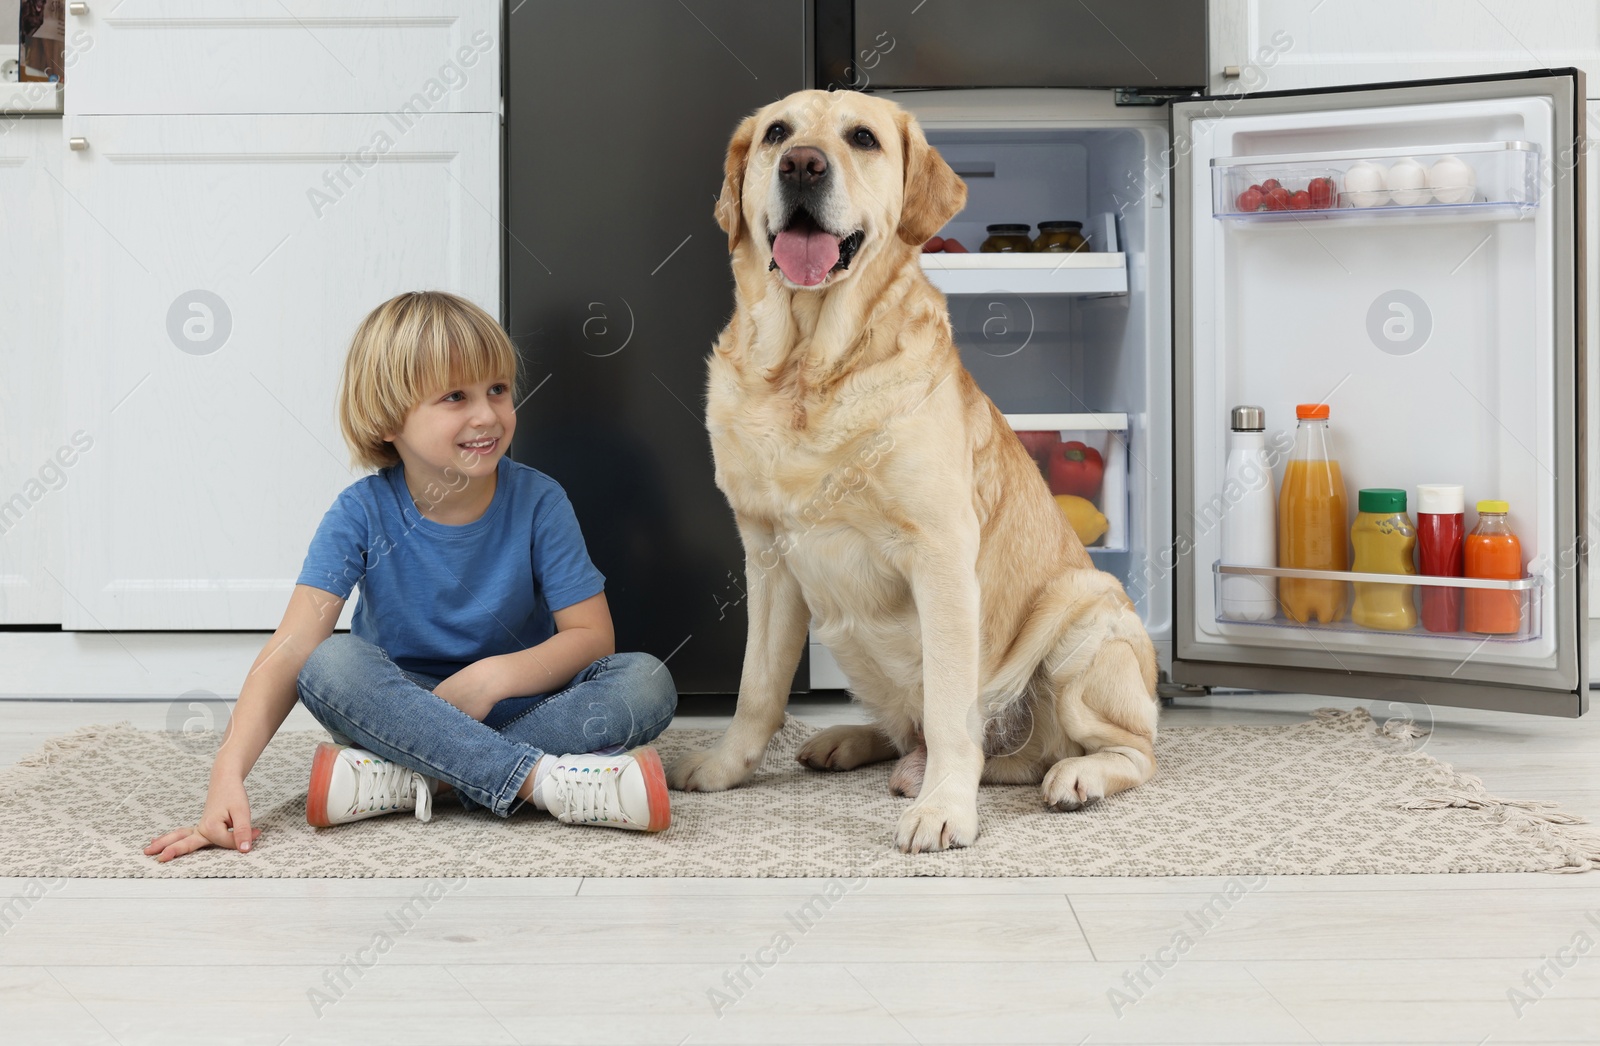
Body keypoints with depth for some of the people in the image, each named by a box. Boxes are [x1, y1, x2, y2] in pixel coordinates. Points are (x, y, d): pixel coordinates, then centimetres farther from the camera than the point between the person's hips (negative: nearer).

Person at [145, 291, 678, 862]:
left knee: (647, 682, -25)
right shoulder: (363, 514, -13)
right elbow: (290, 651, -22)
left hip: (517, 707, 1)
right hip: (402, 710, -1)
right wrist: (228, 777, -35)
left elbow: (591, 634, -10)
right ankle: (549, 782, -37)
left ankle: (409, 781, -31)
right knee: (332, 664, -32)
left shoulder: (537, 500, -11)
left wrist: (498, 674, -28)